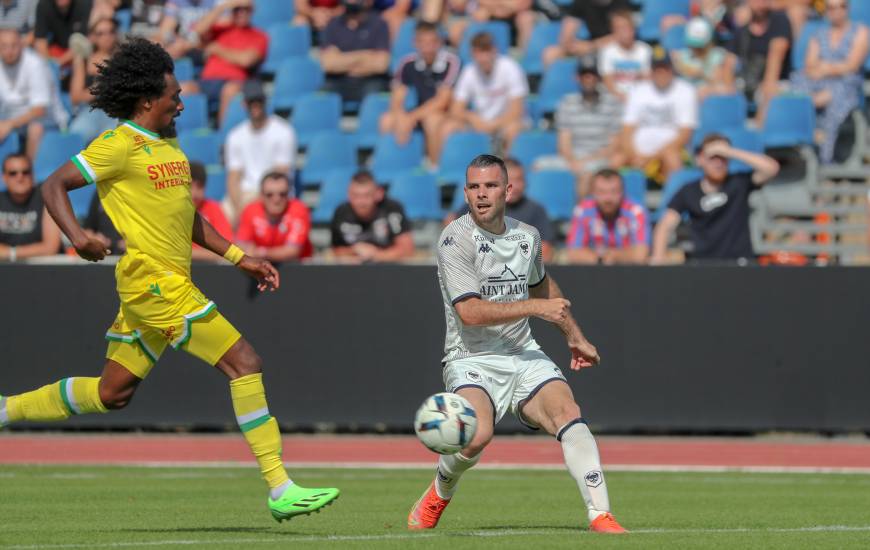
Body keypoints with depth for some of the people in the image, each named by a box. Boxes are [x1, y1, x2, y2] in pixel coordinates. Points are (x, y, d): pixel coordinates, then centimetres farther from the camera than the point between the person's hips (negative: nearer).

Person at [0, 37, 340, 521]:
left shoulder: (169, 145, 18)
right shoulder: (121, 145, -9)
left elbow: (187, 218, 27)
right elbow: (54, 186, -11)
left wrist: (240, 258, 21)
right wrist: (76, 235, -27)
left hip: (169, 283, 10)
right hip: (154, 282, -10)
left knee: (112, 393, 16)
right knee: (244, 363, -13)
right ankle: (280, 489, -13)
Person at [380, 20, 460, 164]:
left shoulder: (450, 62, -17)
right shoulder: (408, 63, -3)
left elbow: (442, 101, -19)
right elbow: (397, 99, 0)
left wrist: (411, 117, -25)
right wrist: (399, 116, -24)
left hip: (448, 114, -5)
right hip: (422, 113, 5)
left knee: (432, 119, -37)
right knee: (388, 119, -18)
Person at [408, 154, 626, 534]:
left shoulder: (528, 236, 9)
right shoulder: (456, 239, -11)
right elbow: (470, 311, -20)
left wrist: (575, 337, 33)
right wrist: (537, 307, -17)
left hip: (523, 355, 5)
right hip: (471, 359, -5)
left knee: (568, 413, -21)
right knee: (478, 434, -29)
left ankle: (600, 514, -26)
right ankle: (438, 495, 4)